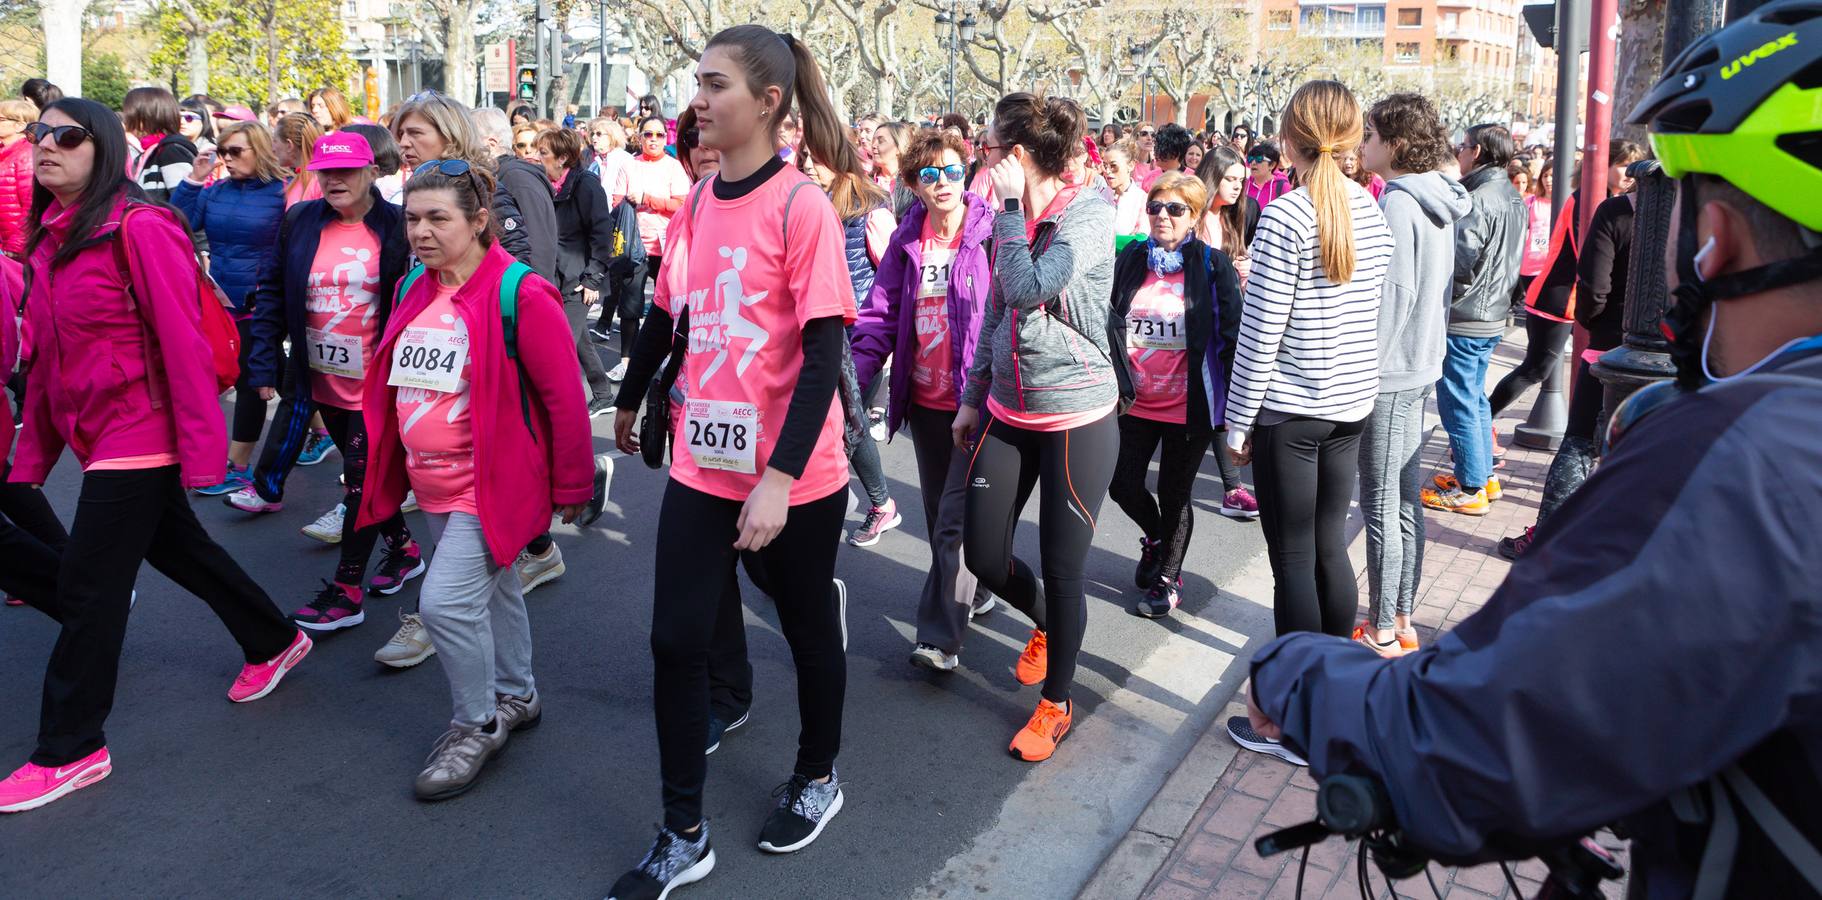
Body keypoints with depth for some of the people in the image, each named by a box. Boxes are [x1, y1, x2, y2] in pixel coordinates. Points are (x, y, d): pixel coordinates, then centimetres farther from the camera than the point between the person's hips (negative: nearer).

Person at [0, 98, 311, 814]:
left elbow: (183, 344, -19)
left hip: (138, 433, -8)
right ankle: (273, 644, 40)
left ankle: (70, 751, 13)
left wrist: (200, 451, -20)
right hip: (91, 433, 8)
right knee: (179, 549, 20)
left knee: (87, 589, -2)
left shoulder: (139, 229, -16)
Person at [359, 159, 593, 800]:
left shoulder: (520, 294, -17)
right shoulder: (414, 290, 7)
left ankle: (478, 724, 11)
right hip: (434, 484, 8)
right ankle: (516, 696, 40)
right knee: (491, 590, 21)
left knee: (446, 601, -12)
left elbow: (563, 396, -15)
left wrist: (571, 485, -11)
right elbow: (394, 384, 19)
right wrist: (391, 470, 20)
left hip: (492, 481, -8)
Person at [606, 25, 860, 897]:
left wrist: (778, 479, -25)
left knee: (807, 630, 14)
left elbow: (824, 354, -18)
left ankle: (817, 776, 40)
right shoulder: (697, 201, 3)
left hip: (793, 479, -5)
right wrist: (628, 402, 29)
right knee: (675, 640, 4)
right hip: (702, 465, 5)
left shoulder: (802, 207, -14)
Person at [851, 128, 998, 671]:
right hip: (925, 400, 6)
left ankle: (941, 635, -1)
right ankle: (973, 594, 39)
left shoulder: (992, 235, -10)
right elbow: (881, 315, 4)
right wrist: (854, 379, -8)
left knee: (956, 518, -7)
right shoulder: (906, 242, 4)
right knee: (938, 513, 18)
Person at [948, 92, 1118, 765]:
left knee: (1062, 570, 3)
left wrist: (1011, 207, -17)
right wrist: (973, 398, 18)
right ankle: (1045, 625, 41)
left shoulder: (1090, 213, -14)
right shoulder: (1009, 218, 6)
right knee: (982, 555, 9)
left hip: (1077, 417, -6)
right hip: (1007, 413, 7)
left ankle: (1056, 702, 24)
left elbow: (1030, 290, -27)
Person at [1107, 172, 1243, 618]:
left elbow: (1231, 335, -7)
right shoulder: (1131, 259, 3)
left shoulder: (1213, 265, -8)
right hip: (1134, 401, 4)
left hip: (1188, 406, -3)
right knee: (1123, 485, 9)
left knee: (1174, 495, 9)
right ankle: (1155, 536, 42)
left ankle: (1168, 578, 30)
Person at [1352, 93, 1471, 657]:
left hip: (1388, 372, -10)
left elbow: (1393, 294, -20)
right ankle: (1401, 621, 25)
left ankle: (1381, 633, 8)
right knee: (1406, 500, 15)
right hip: (1422, 366, 10)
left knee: (1381, 507, -1)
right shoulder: (1437, 200, 11)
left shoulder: (1398, 203, -17)